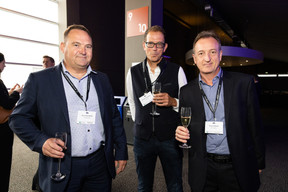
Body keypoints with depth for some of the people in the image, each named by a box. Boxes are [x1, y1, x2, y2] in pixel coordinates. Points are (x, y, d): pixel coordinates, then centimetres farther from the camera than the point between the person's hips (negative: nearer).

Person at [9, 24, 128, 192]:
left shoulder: (102, 79, 6)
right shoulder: (39, 80, -3)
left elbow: (114, 118, 8)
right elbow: (19, 118, 0)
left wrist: (121, 152, 8)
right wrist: (41, 141, -16)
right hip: (61, 168, -2)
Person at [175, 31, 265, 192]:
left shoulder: (244, 83, -5)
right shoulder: (187, 91, 0)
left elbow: (255, 125, -1)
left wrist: (259, 162, 2)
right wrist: (180, 133, -14)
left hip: (238, 168, -1)